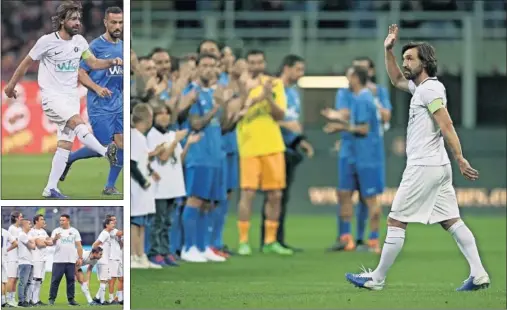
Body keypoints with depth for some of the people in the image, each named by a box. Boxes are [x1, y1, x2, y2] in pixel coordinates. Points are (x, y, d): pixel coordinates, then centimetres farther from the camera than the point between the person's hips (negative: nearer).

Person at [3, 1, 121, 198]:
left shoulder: (79, 41, 4)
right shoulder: (47, 41, -11)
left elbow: (93, 63, 9)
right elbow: (27, 62, 1)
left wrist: (112, 63, -11)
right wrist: (11, 85, 10)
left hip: (71, 97, 6)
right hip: (52, 96, -6)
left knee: (65, 145, 1)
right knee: (78, 122, -31)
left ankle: (50, 189, 6)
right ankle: (107, 152, -44)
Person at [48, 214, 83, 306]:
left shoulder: (74, 231, 10)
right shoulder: (56, 231, 6)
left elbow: (79, 245, 8)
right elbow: (52, 242, -8)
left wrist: (80, 258, 0)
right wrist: (55, 238, -31)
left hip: (71, 261, 1)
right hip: (58, 260, -1)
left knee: (71, 280, 3)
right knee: (55, 280, -3)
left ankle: (71, 299, 9)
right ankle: (52, 299, 0)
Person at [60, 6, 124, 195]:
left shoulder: (123, 47, 9)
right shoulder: (96, 46, -10)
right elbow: (81, 73, -10)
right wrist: (97, 88, -24)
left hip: (119, 105, 6)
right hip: (99, 107, -6)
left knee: (121, 144, -3)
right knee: (105, 148, -7)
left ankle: (110, 186, 7)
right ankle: (69, 158, 17)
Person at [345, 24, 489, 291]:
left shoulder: (430, 89, -12)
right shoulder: (420, 86, 17)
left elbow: (446, 126, -20)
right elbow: (396, 79, 36)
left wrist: (460, 160, -25)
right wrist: (388, 50, 24)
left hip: (423, 167, -10)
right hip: (439, 168, 10)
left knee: (396, 222, -2)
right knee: (451, 221, 4)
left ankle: (377, 278, 3)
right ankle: (478, 274, -5)